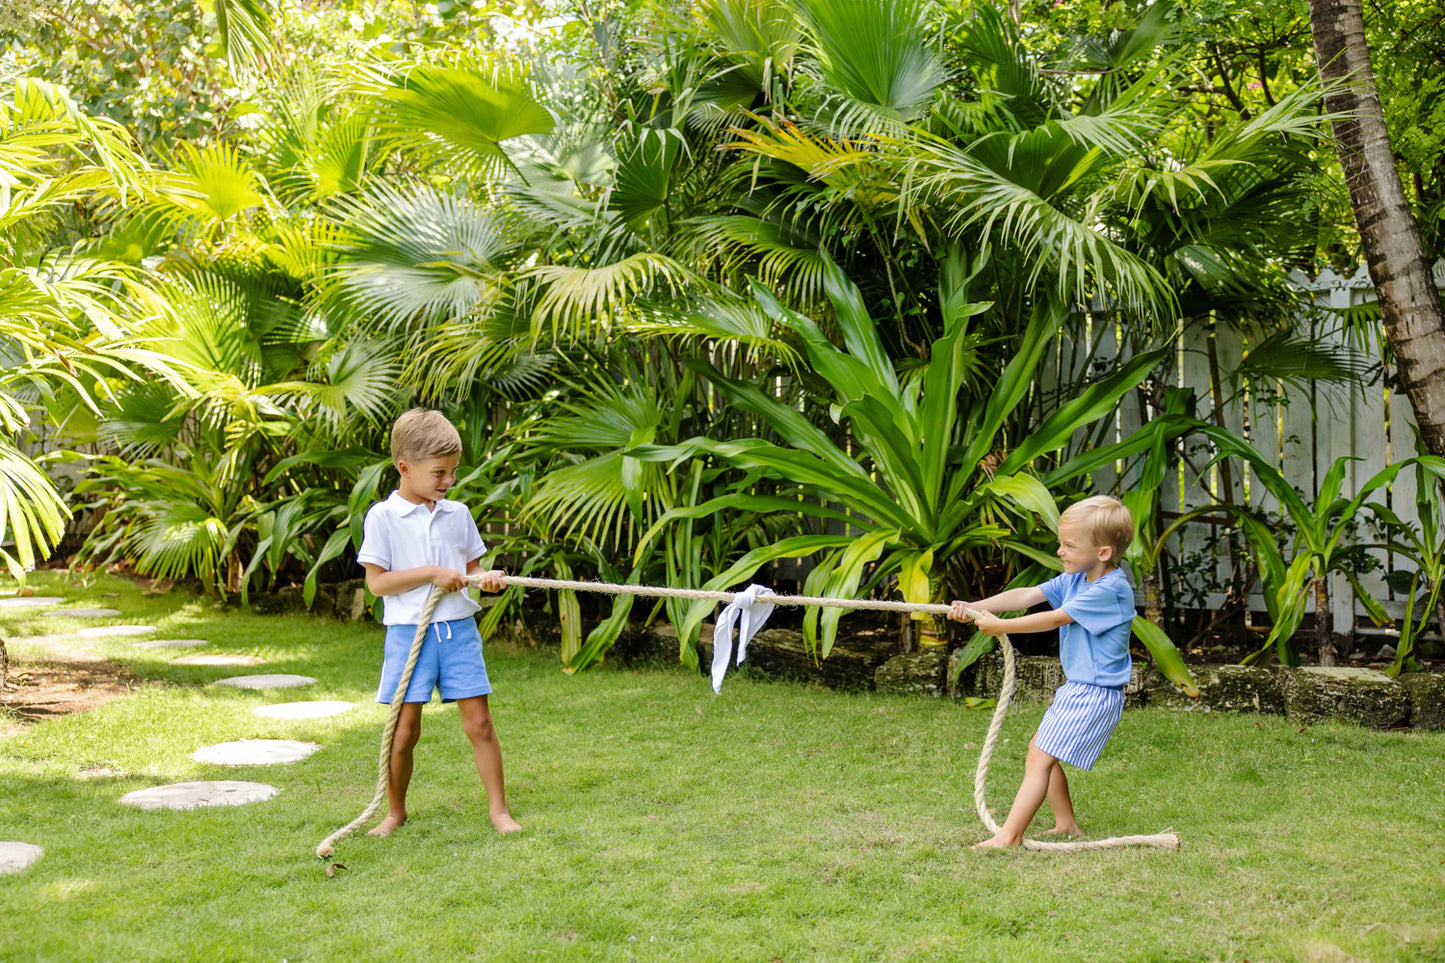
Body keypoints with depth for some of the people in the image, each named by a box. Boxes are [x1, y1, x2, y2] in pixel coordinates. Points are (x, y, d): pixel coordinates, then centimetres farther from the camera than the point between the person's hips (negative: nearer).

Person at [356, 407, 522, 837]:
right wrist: (431, 572, -14)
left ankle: (498, 807, 11)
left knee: (479, 721, 1)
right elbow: (377, 581, -9)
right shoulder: (382, 517, -4)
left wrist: (487, 577, -5)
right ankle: (395, 810, 22)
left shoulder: (457, 514, 9)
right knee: (404, 729, 2)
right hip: (409, 630, -3)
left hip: (458, 628, 3)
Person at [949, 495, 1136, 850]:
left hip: (1094, 695, -10)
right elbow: (1026, 596, 1)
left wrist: (1000, 626, -15)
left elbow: (1054, 619, -21)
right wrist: (975, 607, -10)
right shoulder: (1074, 580, 8)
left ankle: (1008, 836, -15)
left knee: (1040, 758, -14)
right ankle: (1066, 824, 27)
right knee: (1039, 750, 18)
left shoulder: (1111, 590, -21)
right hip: (1075, 688, 10)